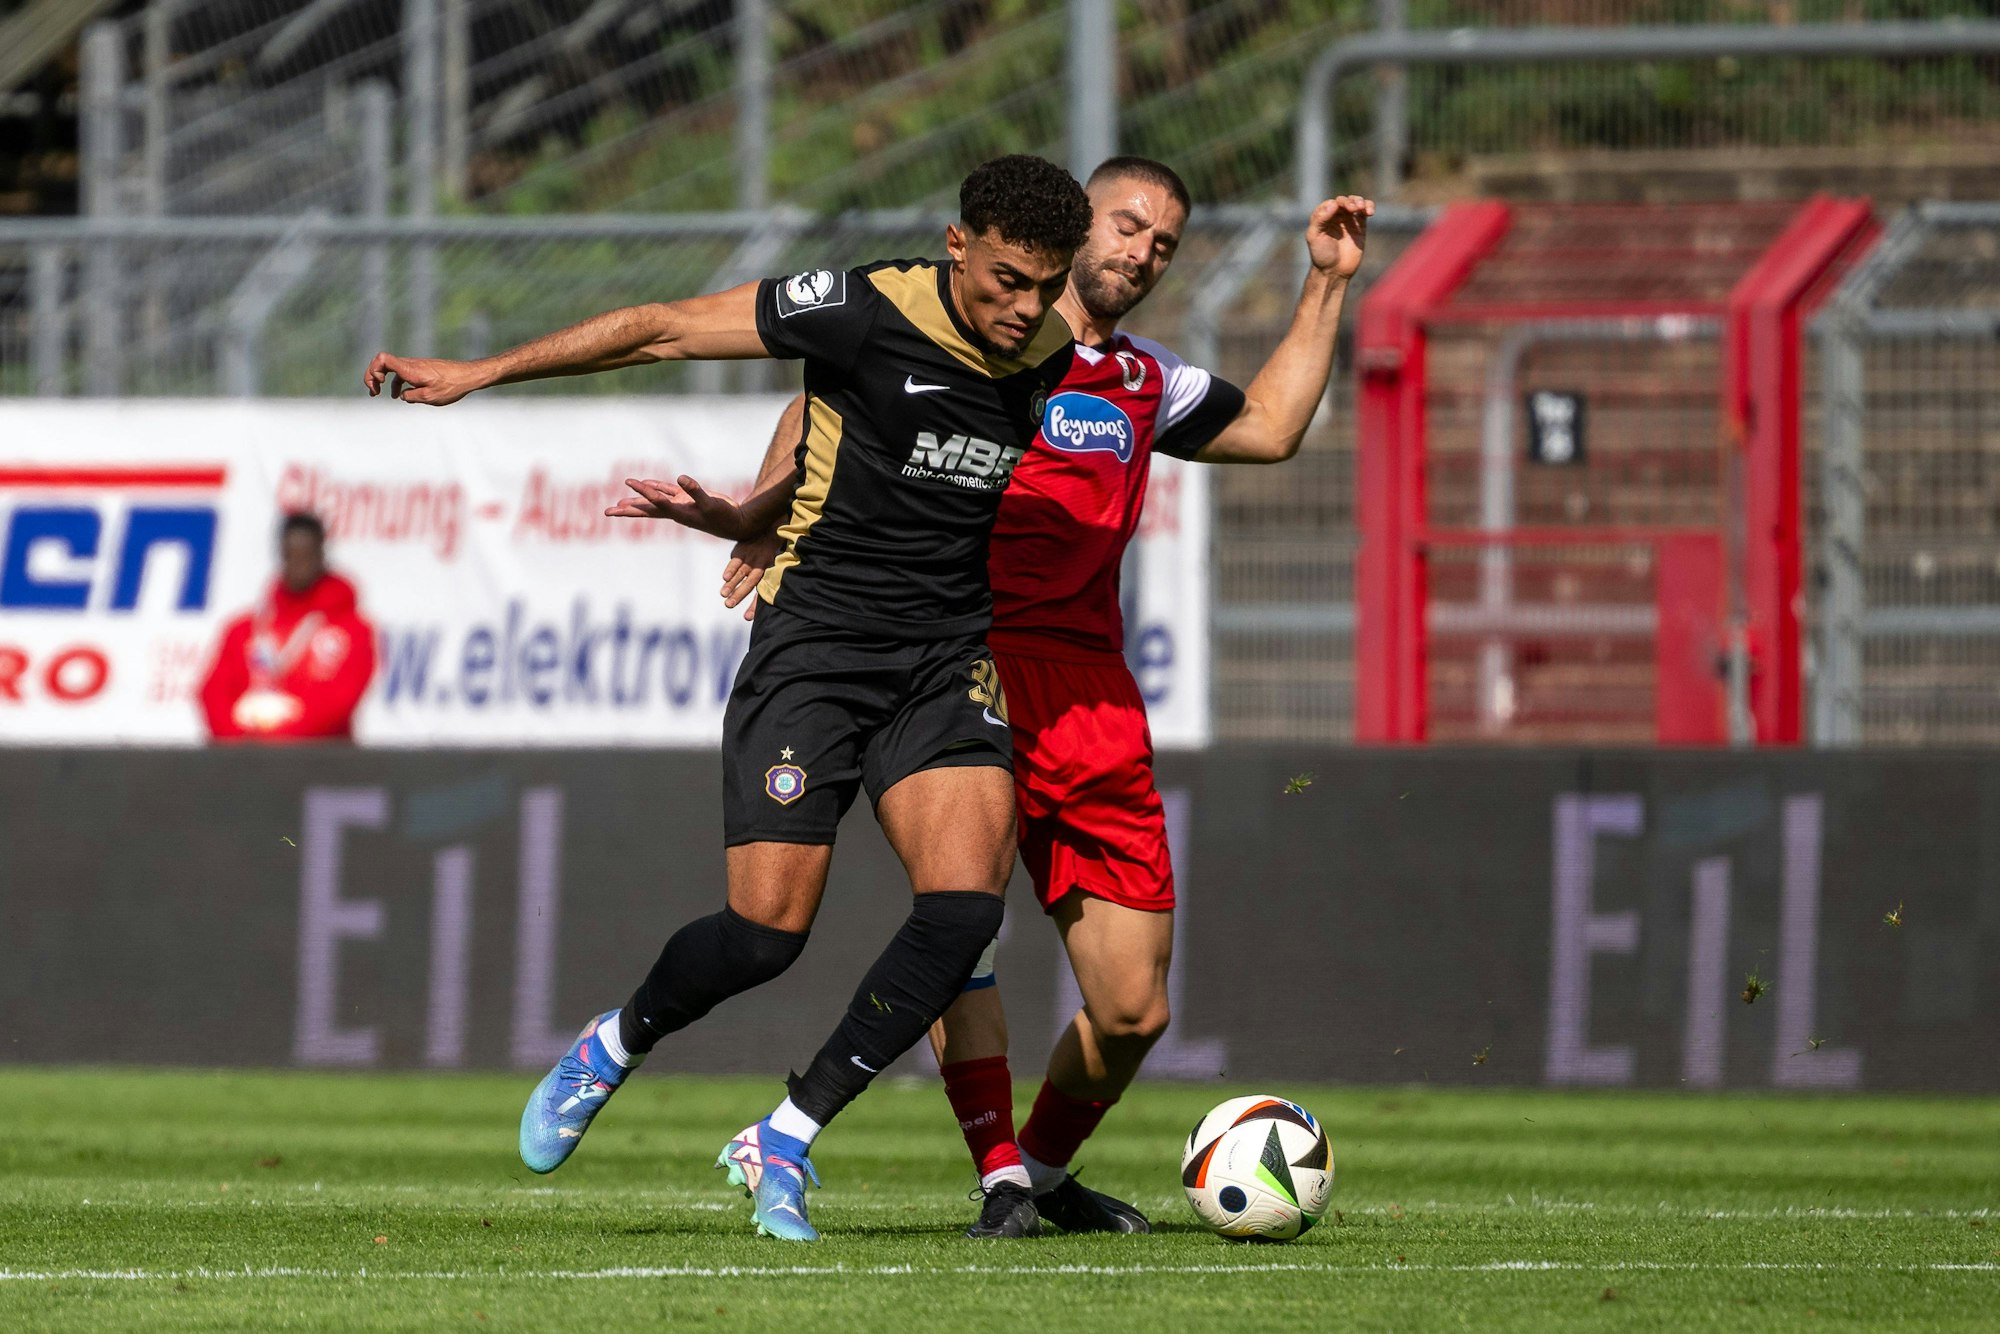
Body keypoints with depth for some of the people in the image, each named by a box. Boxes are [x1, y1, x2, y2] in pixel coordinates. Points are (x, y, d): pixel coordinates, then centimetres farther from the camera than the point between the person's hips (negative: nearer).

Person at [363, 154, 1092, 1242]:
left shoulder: (1055, 359, 0)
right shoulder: (869, 312, -15)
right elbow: (664, 329, -9)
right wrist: (479, 373, -7)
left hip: (947, 662, 4)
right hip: (813, 645, -4)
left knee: (965, 906, -17)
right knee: (766, 931, -11)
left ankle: (784, 1143, -4)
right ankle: (613, 1048, 23)